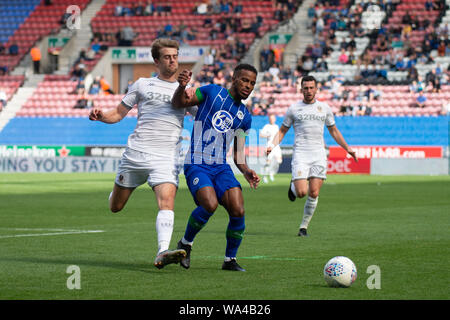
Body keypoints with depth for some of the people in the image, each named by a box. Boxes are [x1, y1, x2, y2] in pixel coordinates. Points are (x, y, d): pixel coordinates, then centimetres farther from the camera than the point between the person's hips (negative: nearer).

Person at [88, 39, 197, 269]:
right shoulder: (142, 85, 13)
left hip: (166, 157, -1)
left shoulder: (186, 91, 14)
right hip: (135, 153, 1)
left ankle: (163, 253, -36)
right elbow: (118, 114, 15)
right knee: (115, 207, 10)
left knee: (167, 201, -25)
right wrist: (100, 115, -4)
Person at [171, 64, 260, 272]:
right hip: (196, 165, -5)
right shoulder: (212, 92, 2)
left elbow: (238, 153, 16)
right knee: (210, 204, -28)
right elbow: (178, 103, 1)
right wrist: (182, 86, -20)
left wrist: (246, 171, -4)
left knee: (238, 211, -15)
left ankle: (230, 259, 5)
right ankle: (185, 244, -1)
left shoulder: (245, 116, 14)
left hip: (221, 167, 5)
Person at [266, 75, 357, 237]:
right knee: (301, 192, -14)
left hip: (319, 155, 2)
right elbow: (282, 130, 12)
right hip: (300, 155, -2)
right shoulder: (294, 109, 5)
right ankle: (293, 186, 22)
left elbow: (334, 131, 21)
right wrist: (273, 145, -6)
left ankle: (304, 227, 8)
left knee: (313, 194, -5)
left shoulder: (324, 108, 11)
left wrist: (347, 148, 15)